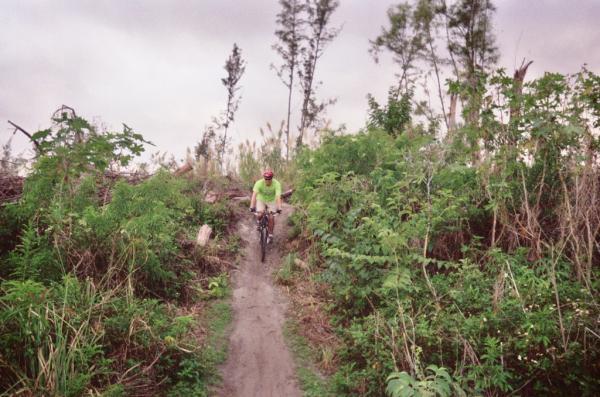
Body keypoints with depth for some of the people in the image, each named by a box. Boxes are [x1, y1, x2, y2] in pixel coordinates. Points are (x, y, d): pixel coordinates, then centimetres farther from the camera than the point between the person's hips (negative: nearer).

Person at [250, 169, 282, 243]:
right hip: (261, 200, 0)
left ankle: (270, 235, 2)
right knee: (260, 214, -26)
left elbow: (278, 197, -37)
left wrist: (279, 208, -49)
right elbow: (254, 195, -36)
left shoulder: (276, 184, -29)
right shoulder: (259, 183, -28)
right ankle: (259, 222, 8)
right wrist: (252, 207, -48)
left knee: (271, 218, -15)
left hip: (271, 201, 0)